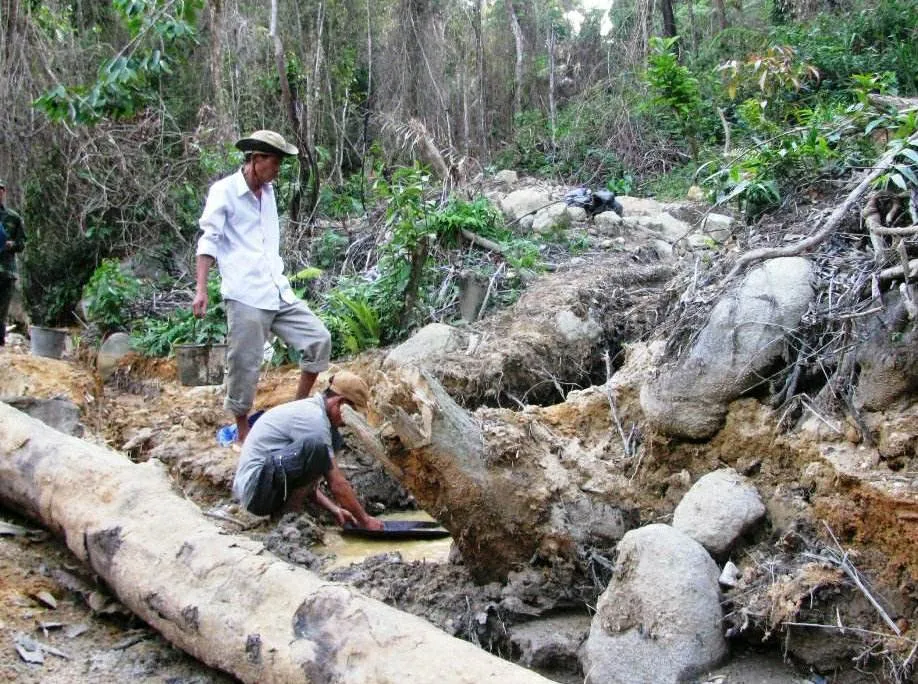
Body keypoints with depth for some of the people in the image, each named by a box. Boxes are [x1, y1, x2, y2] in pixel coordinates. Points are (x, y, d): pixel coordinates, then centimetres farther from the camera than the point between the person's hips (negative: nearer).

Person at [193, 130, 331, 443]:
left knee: (318, 339, 1)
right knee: (245, 364, -2)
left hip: (279, 291, 7)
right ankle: (243, 431, 14)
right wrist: (201, 289, -15)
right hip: (245, 296, -7)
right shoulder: (224, 191, -3)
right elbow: (208, 240, -7)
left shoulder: (267, 191, 17)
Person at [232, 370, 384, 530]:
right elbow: (337, 485, -15)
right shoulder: (314, 418, -16)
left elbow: (305, 477, 20)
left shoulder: (306, 409, 14)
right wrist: (365, 520, -4)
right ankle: (290, 512, -10)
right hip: (257, 489, -10)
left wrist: (334, 509, 12)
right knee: (316, 445, -30)